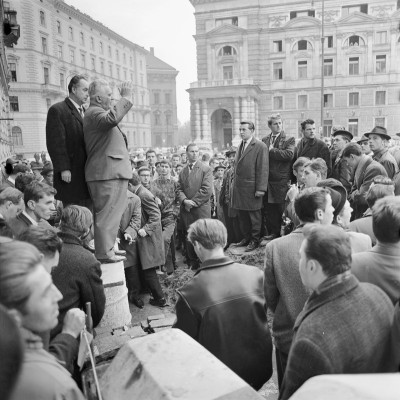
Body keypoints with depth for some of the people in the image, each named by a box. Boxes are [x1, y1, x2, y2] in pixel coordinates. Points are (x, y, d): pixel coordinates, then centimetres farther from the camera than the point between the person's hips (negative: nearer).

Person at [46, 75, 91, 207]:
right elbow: (55, 143, -11)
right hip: (71, 174, -7)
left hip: (88, 173, 7)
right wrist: (63, 169, -17)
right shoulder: (57, 110, -3)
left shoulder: (85, 112, 20)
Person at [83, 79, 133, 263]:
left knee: (107, 213, 17)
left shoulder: (98, 112, 22)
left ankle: (106, 249, 27)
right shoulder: (94, 112, -13)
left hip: (111, 172, 11)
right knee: (107, 213, -7)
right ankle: (104, 253, 0)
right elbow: (112, 119, -32)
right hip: (106, 173, -11)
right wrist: (125, 97, -26)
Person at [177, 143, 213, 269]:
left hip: (201, 209, -4)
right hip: (186, 209, 4)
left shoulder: (206, 169, 0)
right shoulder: (183, 171, 15)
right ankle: (192, 262, 20)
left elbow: (207, 190, -10)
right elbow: (179, 189, 9)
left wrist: (193, 202, -12)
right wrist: (185, 201, -10)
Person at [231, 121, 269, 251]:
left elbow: (263, 169, -14)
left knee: (254, 215, 5)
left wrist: (260, 189, -18)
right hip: (239, 187, 7)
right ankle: (246, 237, 27)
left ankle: (255, 240, 18)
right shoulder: (241, 145, 15)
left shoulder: (260, 146, -10)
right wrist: (234, 181, 12)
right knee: (242, 215, 13)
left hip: (251, 188, -7)